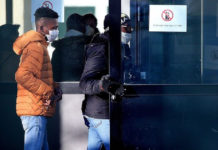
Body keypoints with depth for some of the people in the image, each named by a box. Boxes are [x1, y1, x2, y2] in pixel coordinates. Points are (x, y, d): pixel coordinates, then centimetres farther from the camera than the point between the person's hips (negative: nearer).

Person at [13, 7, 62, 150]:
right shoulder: (36, 47, -15)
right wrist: (48, 92, -20)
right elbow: (22, 75, -27)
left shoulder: (39, 46, 20)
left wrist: (54, 88, 7)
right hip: (35, 111, -11)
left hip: (38, 110, 11)